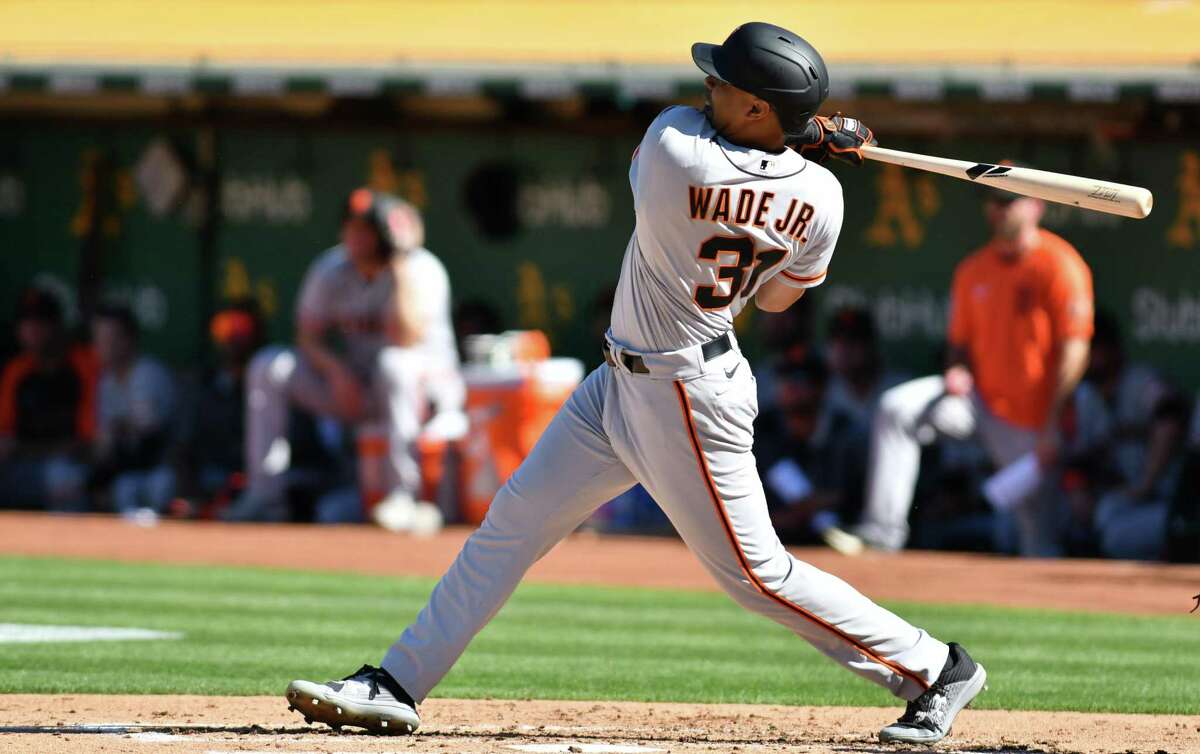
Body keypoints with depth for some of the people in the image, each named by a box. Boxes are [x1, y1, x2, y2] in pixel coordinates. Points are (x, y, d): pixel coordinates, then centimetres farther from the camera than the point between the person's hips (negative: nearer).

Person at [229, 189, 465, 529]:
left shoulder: (422, 269, -17)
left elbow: (406, 338, -31)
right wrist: (335, 370, -19)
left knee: (393, 364, -40)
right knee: (268, 367, -10)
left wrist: (401, 270, -31)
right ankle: (265, 495, -13)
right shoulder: (330, 270, -1)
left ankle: (402, 497, -38)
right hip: (354, 386, 5)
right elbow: (308, 337, 1)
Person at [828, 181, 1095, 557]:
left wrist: (1053, 427, -20)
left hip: (1030, 415, -5)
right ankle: (881, 532, -19)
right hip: (979, 396, 5)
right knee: (896, 409, -16)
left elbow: (1073, 350, -15)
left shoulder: (1059, 265, -12)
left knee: (1040, 523, -3)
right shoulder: (973, 269, 7)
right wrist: (958, 370, -7)